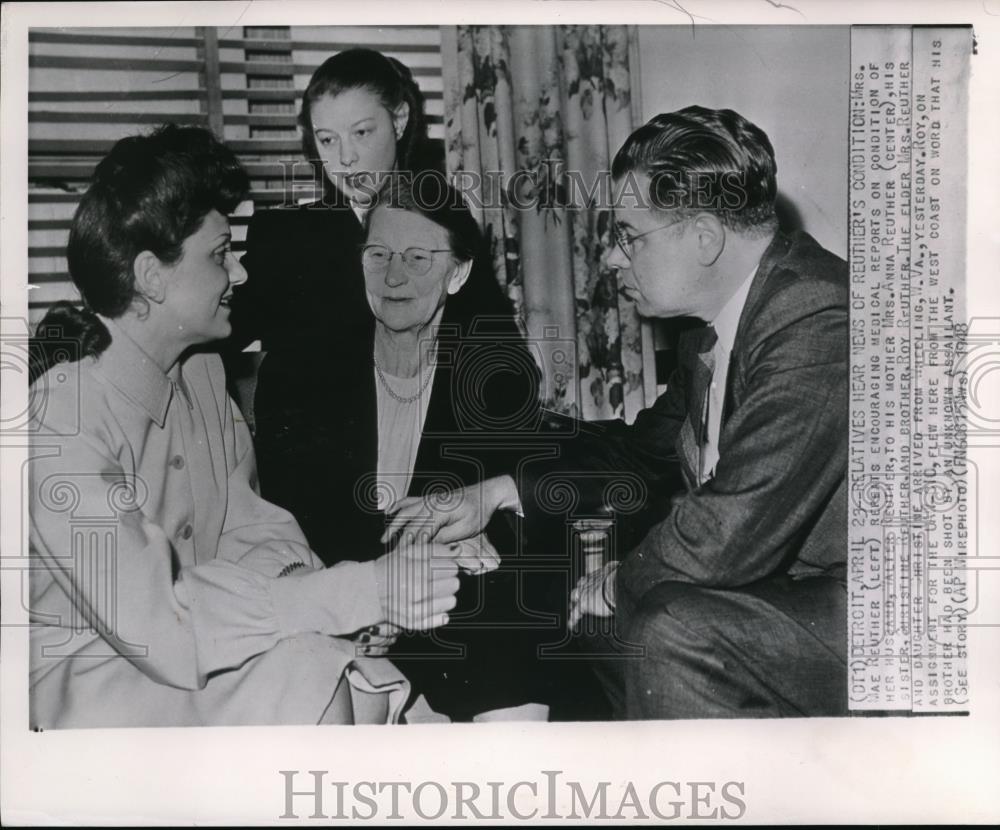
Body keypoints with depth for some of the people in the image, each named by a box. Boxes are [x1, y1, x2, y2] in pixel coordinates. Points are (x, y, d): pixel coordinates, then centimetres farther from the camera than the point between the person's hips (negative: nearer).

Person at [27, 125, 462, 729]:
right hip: (90, 675, -7)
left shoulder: (202, 371, 4)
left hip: (190, 649, 7)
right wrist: (364, 592, -32)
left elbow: (248, 527, 5)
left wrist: (311, 588, -18)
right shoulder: (60, 419, -25)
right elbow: (156, 622, -30)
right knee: (300, 667, -28)